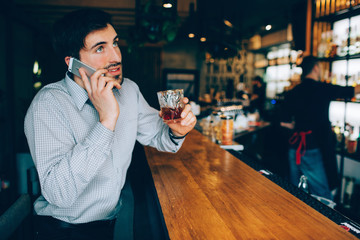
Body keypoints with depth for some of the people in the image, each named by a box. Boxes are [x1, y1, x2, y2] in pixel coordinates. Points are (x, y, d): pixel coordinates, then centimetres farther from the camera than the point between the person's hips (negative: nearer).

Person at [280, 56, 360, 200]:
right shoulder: (323, 89, -6)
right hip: (313, 151, -5)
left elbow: (282, 121, 9)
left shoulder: (293, 93, 6)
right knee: (324, 199, 1)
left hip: (294, 149, 6)